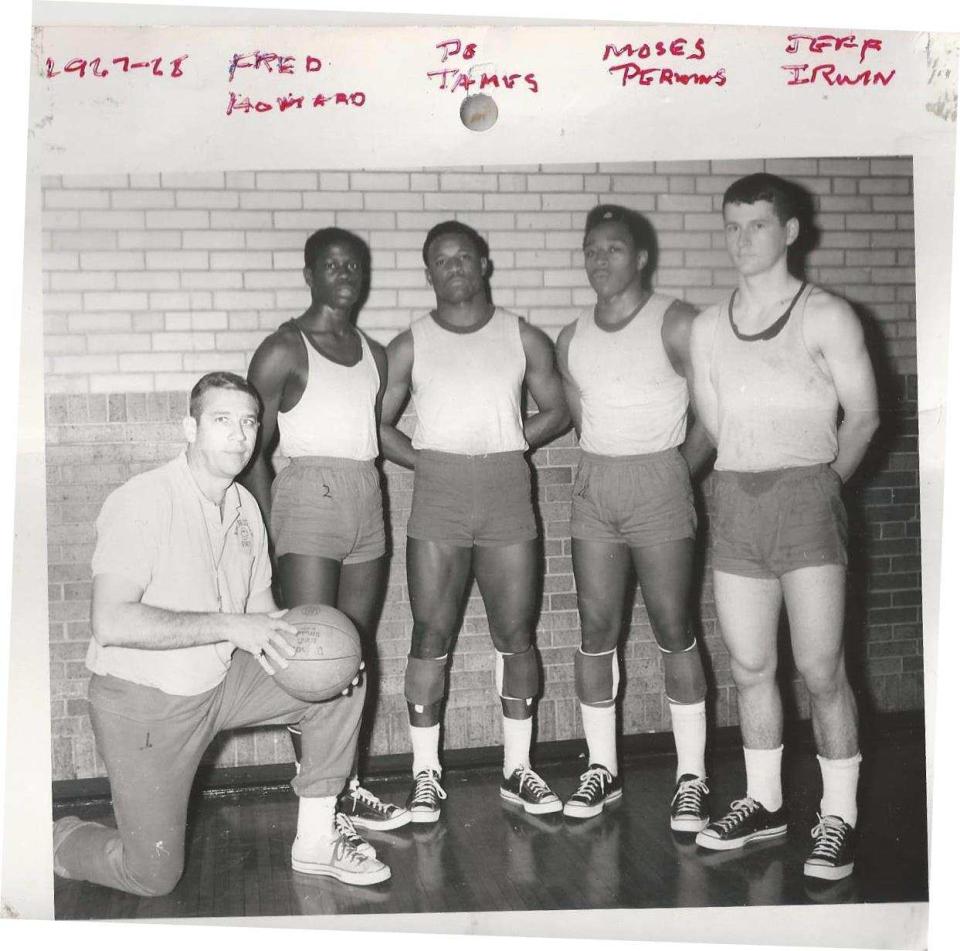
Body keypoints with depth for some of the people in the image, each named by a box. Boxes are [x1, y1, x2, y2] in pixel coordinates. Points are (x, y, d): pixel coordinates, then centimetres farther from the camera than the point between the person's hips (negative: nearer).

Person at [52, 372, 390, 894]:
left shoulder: (244, 506, 3)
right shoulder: (141, 501, -21)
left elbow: (260, 609, 11)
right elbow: (112, 622, -30)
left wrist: (298, 643, -11)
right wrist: (230, 626, -32)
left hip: (220, 682, 7)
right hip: (144, 699, -7)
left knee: (341, 678, -6)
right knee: (154, 875, -1)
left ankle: (315, 841, 5)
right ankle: (59, 839, 29)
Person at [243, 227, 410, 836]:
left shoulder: (375, 354, 17)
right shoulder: (284, 350, -1)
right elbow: (256, 450, -4)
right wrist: (274, 530, -9)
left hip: (368, 503, 6)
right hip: (309, 498, -6)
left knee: (356, 653, 8)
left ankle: (348, 786, 17)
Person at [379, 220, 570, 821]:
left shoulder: (524, 339, 8)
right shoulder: (410, 347, 6)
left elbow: (558, 410, 12)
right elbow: (379, 423, 8)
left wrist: (507, 445, 1)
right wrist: (426, 461, -4)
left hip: (508, 495, 1)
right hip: (438, 499, -1)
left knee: (517, 636, 4)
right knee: (431, 637, -1)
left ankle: (518, 769, 17)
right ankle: (427, 776, 10)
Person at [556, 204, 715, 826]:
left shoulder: (676, 323, -3)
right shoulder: (572, 340, 12)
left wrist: (678, 474, -1)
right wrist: (608, 468, 10)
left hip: (660, 479, -4)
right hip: (594, 487, 5)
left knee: (674, 631, -2)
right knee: (597, 631, 5)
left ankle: (692, 778, 6)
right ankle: (602, 768, 16)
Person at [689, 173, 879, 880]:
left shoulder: (826, 317, -2)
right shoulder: (709, 327, 11)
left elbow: (864, 415, 2)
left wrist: (821, 483, 7)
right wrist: (748, 476, 11)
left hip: (807, 496, -4)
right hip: (735, 499, 4)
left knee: (821, 669, -5)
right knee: (750, 667, 9)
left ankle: (839, 817, 8)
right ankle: (764, 802, 24)